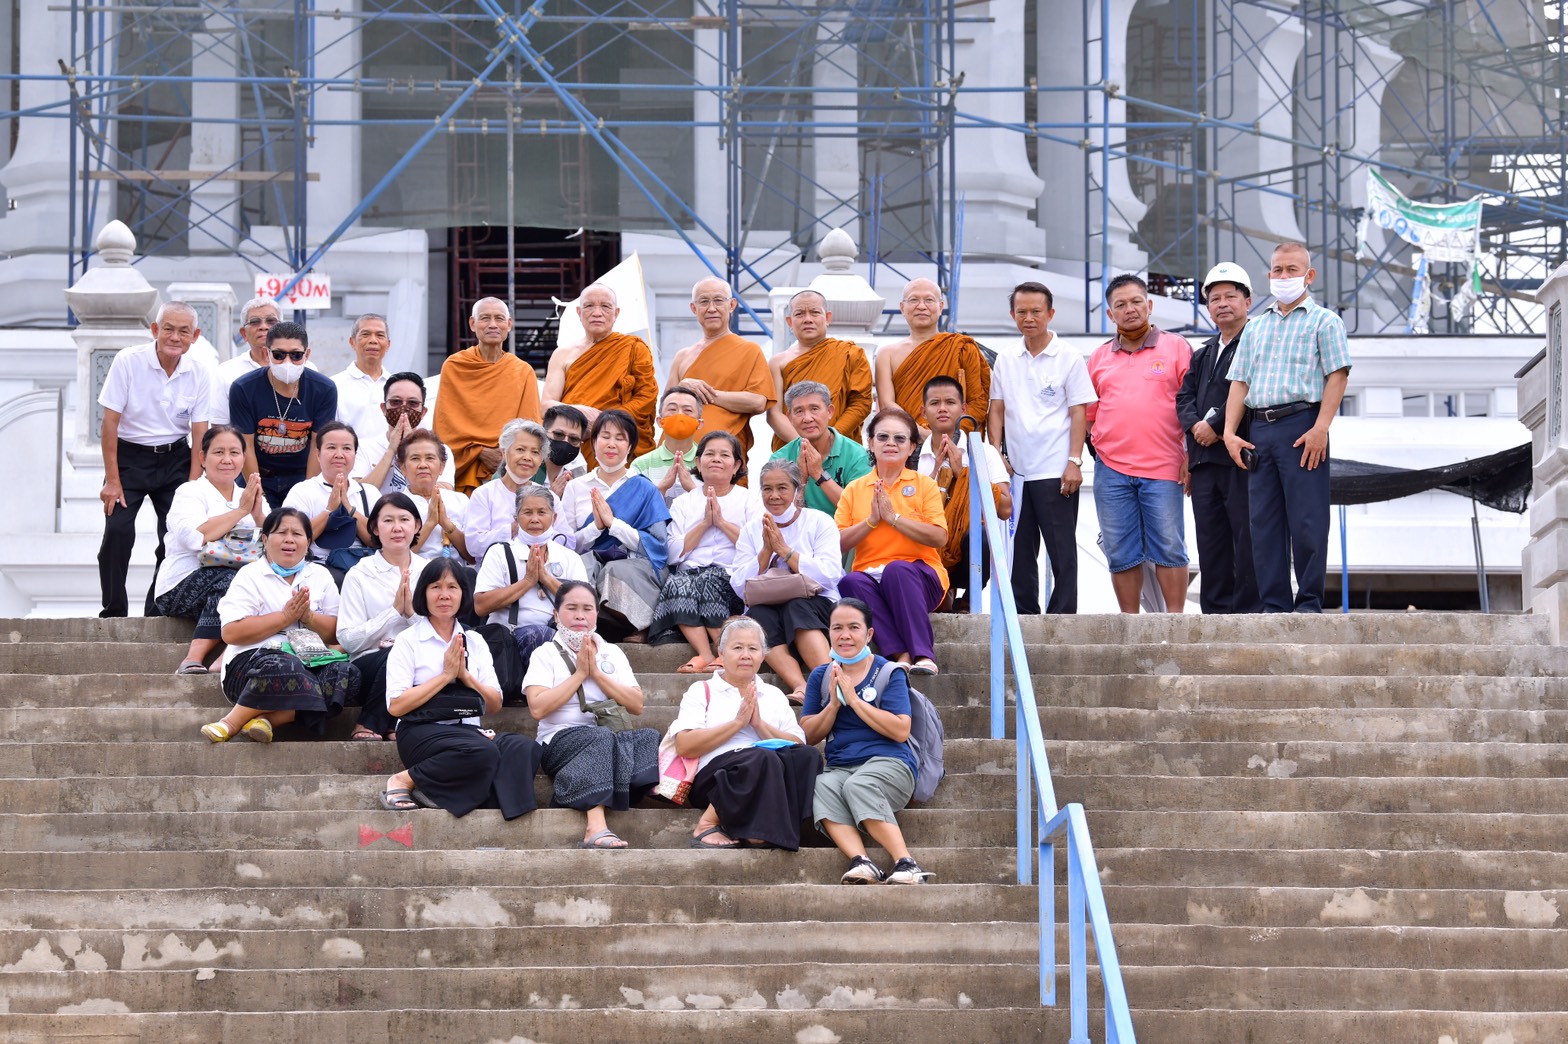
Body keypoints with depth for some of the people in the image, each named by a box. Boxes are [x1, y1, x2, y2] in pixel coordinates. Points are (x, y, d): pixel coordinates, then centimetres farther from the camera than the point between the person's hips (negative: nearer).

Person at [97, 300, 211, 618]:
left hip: (175, 459, 3)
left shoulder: (199, 375, -3)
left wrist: (192, 486, -8)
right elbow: (110, 422, -10)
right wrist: (112, 481, -13)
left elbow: (199, 435, 0)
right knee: (117, 530, -16)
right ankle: (113, 614, -6)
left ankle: (159, 613, 4)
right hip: (129, 456, -3)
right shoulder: (128, 361, -11)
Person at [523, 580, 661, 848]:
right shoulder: (546, 654, 8)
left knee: (650, 738, -27)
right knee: (600, 738, -37)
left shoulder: (612, 653, 19)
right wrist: (579, 674, -5)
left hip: (612, 739, 4)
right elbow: (538, 708, -9)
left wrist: (596, 673, -2)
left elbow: (636, 705, 6)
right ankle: (596, 827, -53)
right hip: (561, 741, -4)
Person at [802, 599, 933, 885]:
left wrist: (853, 699, -8)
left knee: (858, 785, -38)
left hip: (888, 762, -3)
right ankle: (860, 862, -51)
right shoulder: (821, 676, 17)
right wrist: (834, 704, -3)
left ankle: (906, 865, -44)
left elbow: (901, 731, -7)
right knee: (822, 786, -34)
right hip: (839, 767, 3)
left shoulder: (889, 673, 4)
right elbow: (809, 736, 13)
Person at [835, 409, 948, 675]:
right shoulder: (854, 490, 12)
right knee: (851, 581, -33)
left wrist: (893, 516, -11)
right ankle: (901, 655, -43)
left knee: (897, 569, -37)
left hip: (919, 578, -2)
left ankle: (923, 653, -40)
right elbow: (837, 544, 4)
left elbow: (940, 538, -7)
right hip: (870, 576, 2)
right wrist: (871, 520, -9)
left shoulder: (924, 485, 7)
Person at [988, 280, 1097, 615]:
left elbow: (1079, 412, -4)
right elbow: (996, 410, 13)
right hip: (1016, 471, 5)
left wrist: (1074, 462, -11)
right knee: (1019, 549, 8)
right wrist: (997, 455, 1)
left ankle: (1062, 616, -1)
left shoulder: (1068, 358, -2)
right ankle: (1022, 616, 15)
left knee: (1061, 549, -3)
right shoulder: (1006, 361, 11)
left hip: (1056, 472, -5)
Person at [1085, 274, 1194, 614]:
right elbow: (1087, 414, 19)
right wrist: (1092, 445, 6)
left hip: (1163, 469, -3)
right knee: (1121, 555, 4)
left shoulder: (1176, 349, 6)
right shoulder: (1099, 358, 15)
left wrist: (1191, 455, -4)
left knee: (1169, 549, -4)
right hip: (1111, 470, 3)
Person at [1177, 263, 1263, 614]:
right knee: (1211, 542, 6)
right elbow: (1185, 397, 15)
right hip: (1204, 459, 7)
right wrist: (1196, 425, -5)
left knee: (1247, 539, -7)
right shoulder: (1202, 355, 24)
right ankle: (1215, 612, 9)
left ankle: (1248, 610, -7)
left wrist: (1216, 425, -14)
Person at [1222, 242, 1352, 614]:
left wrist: (1320, 429, -15)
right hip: (1260, 429, 5)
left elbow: (1338, 375, -5)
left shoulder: (1323, 321, 4)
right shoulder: (1255, 327, 21)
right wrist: (1230, 431, 4)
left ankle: (1309, 602, -1)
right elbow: (1240, 382, 17)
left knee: (1306, 521, -6)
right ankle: (1274, 604, 7)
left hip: (1301, 426, -5)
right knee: (1264, 521, 4)